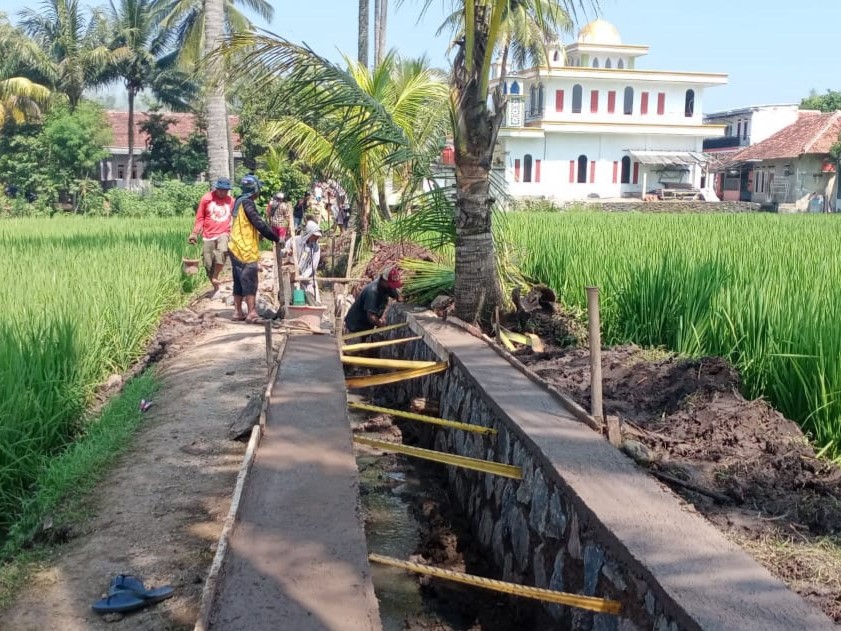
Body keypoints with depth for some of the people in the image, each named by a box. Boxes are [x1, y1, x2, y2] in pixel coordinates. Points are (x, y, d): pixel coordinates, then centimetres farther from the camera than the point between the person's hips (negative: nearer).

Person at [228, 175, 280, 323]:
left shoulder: (239, 202, 15)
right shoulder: (247, 203, -14)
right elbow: (259, 223, -18)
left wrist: (257, 235, 19)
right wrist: (276, 238, -10)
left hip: (237, 247, 10)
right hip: (246, 249, -10)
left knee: (239, 280, 12)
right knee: (250, 280, -10)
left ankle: (238, 312, 17)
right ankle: (251, 313, -13)